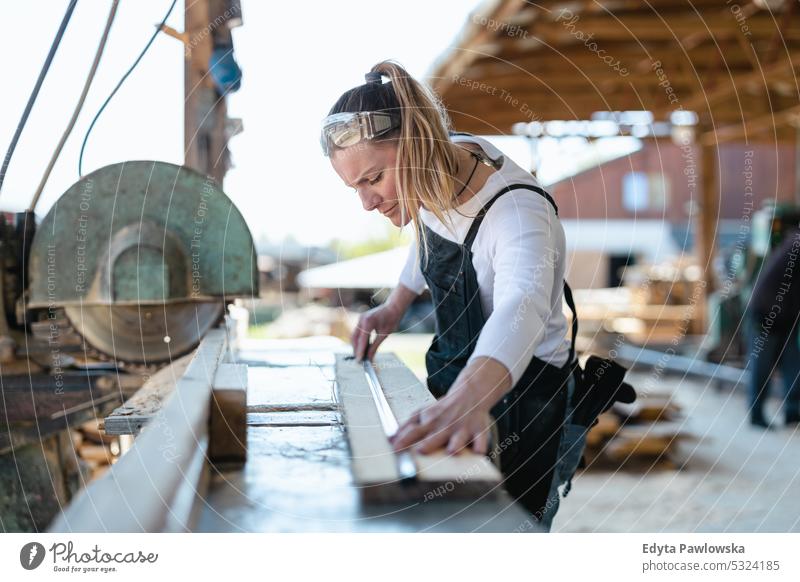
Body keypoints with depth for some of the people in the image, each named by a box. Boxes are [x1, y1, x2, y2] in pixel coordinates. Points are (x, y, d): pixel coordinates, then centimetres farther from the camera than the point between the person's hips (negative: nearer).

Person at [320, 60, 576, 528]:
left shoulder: (518, 211, -35)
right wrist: (396, 306, 1)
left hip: (518, 389, -7)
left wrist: (468, 399, -76)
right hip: (456, 375, 8)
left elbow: (521, 306, -57)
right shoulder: (442, 167, -12)